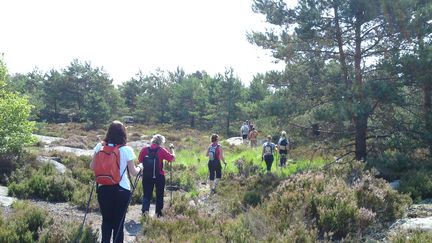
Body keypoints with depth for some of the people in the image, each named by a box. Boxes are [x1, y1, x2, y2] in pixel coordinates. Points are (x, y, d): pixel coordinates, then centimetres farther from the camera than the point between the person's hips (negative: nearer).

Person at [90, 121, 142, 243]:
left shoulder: (100, 146, -2)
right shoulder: (127, 150, -10)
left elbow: (92, 166, 6)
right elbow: (133, 172, -5)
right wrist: (139, 168, 16)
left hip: (103, 189, 2)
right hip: (122, 190, -2)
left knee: (106, 220, 17)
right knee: (118, 222, 10)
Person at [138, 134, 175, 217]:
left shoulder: (144, 149, -5)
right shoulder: (162, 150, -11)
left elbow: (140, 161, 3)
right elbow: (173, 159, -7)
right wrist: (172, 149, 6)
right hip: (159, 176, -1)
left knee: (147, 195, 9)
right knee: (159, 195, 16)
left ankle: (145, 210, -14)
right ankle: (158, 213, 25)